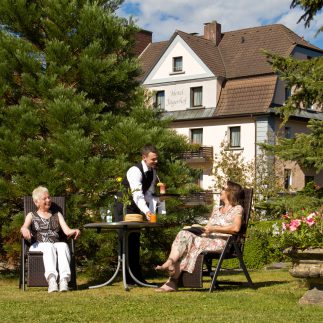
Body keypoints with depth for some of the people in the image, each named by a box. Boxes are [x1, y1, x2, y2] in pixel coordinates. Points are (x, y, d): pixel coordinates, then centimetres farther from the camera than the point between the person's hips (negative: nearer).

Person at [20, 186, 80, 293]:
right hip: (38, 245, -2)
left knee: (63, 246, -34)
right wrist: (25, 230, -25)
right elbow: (24, 227, 1)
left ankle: (64, 280, -54)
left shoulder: (57, 215, 27)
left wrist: (75, 231, -11)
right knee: (49, 247, -37)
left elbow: (67, 231, 13)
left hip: (57, 244, 2)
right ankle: (52, 279, -59)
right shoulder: (31, 215, 22)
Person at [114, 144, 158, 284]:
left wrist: (153, 211, -12)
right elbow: (137, 195, -40)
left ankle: (137, 276, 16)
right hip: (123, 206, -8)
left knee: (135, 241, 11)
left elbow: (149, 194, 2)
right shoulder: (135, 171, -28)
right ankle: (128, 277, -8)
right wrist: (146, 211, -53)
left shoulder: (152, 172, -2)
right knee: (127, 241, -11)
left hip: (136, 207, 8)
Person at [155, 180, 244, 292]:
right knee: (184, 234, -21)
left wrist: (214, 229, -13)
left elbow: (236, 228, -12)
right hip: (208, 239, 6)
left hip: (222, 242, -6)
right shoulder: (216, 210, 30)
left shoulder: (237, 209, 7)